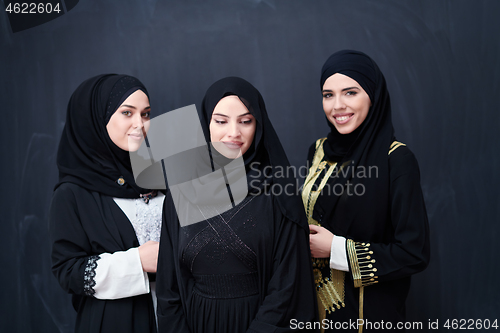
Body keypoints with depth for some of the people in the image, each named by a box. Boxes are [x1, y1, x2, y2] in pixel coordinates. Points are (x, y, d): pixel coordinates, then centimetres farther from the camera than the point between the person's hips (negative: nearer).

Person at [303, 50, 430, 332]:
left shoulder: (397, 159, -16)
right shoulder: (318, 151, 1)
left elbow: (415, 253, -19)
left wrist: (336, 249, -18)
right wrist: (305, 242, -7)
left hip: (367, 310, -5)